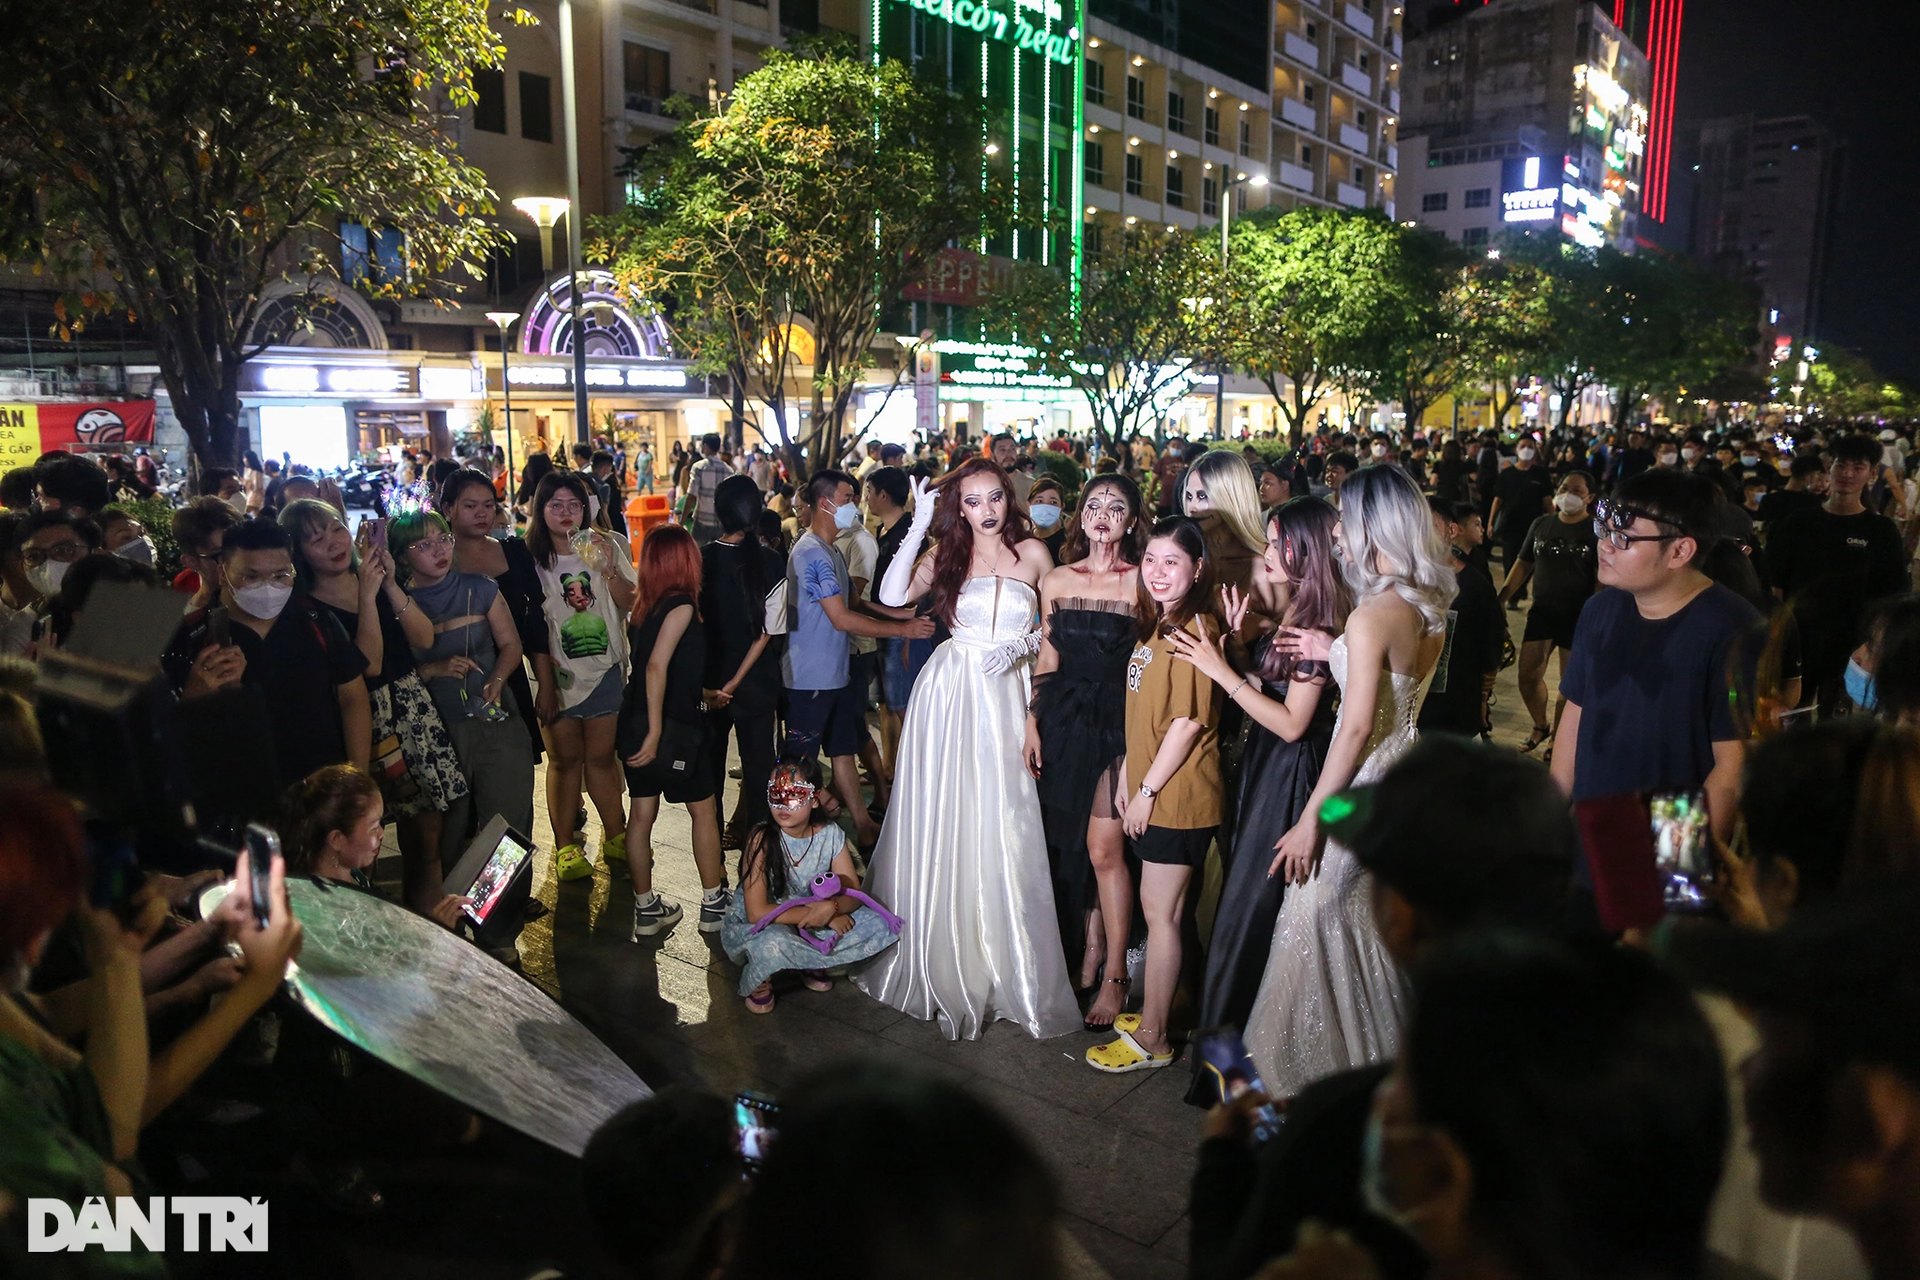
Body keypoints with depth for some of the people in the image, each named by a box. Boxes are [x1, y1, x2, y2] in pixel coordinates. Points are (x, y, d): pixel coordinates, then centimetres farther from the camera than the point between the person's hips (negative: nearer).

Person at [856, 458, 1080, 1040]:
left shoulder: (1032, 552, 5)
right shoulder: (945, 555, 5)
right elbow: (892, 596, -10)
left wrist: (1022, 644, -10)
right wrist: (918, 528, -11)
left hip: (1003, 697, 0)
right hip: (947, 694, 1)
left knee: (999, 829, 0)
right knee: (941, 823, 5)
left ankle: (1001, 966, 15)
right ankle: (942, 964, 21)